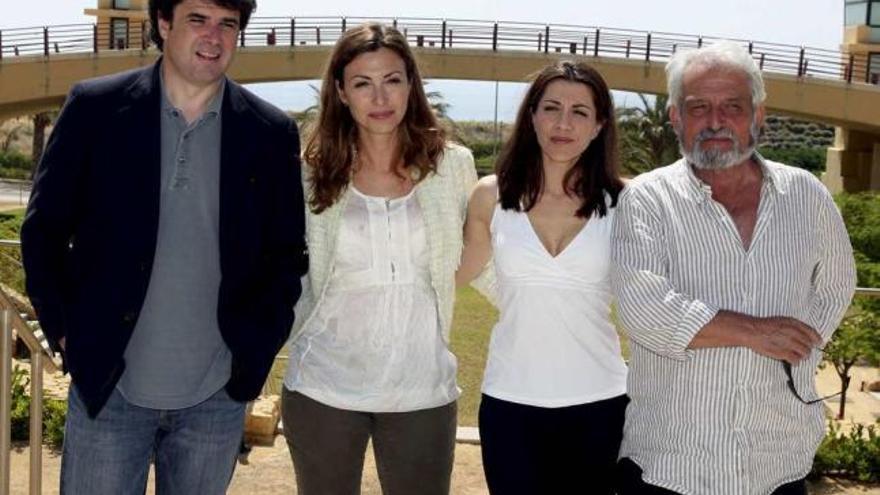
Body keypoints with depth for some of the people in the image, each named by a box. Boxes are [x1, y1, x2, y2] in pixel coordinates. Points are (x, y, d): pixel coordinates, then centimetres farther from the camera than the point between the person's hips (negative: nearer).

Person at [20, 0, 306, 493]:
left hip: (218, 396, 1)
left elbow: (288, 253, 7)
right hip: (107, 386, -1)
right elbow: (44, 229, 2)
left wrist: (257, 344, -1)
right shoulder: (95, 107, -3)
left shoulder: (271, 133, 0)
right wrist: (65, 332, -2)